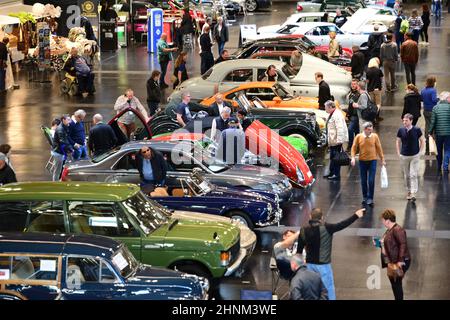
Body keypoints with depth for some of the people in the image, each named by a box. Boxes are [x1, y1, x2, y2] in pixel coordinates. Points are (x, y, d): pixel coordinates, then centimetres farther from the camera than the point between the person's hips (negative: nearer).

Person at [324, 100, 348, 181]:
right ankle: (332, 173, 29)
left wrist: (339, 140, -28)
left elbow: (340, 128, -25)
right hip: (332, 141, 11)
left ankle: (336, 175, -2)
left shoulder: (337, 115, -19)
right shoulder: (331, 115, 15)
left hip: (336, 141, -11)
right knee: (332, 157, 18)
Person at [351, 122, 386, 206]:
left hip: (372, 160, -1)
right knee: (363, 181, 9)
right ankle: (365, 197, 24)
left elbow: (379, 148, 4)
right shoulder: (358, 137, -4)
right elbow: (354, 148, 1)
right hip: (362, 161, 1)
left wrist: (382, 159, 6)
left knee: (371, 180, -5)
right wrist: (353, 157, -12)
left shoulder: (375, 136, -3)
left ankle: (370, 198, 3)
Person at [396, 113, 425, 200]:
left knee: (413, 175, -8)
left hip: (414, 156, -2)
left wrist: (419, 152, 0)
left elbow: (422, 141, 4)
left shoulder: (417, 130, -8)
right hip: (404, 156, 2)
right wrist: (398, 153, 5)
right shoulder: (401, 130, -3)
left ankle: (413, 193, -10)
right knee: (406, 175, 11)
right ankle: (409, 191, 25)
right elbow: (398, 141, 10)